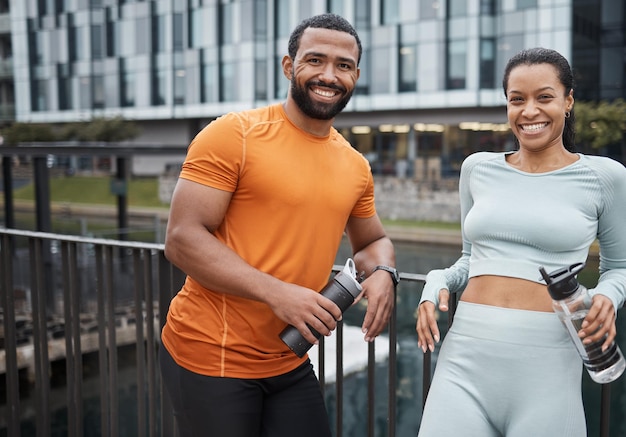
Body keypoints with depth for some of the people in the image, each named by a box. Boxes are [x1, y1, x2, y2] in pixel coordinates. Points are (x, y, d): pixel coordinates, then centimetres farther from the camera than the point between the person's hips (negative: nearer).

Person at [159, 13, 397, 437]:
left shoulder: (356, 167, 5)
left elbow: (372, 240, 20)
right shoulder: (234, 135, -12)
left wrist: (382, 273, -4)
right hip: (211, 356, -5)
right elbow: (182, 239, -16)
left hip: (289, 362, 6)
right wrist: (276, 293, -24)